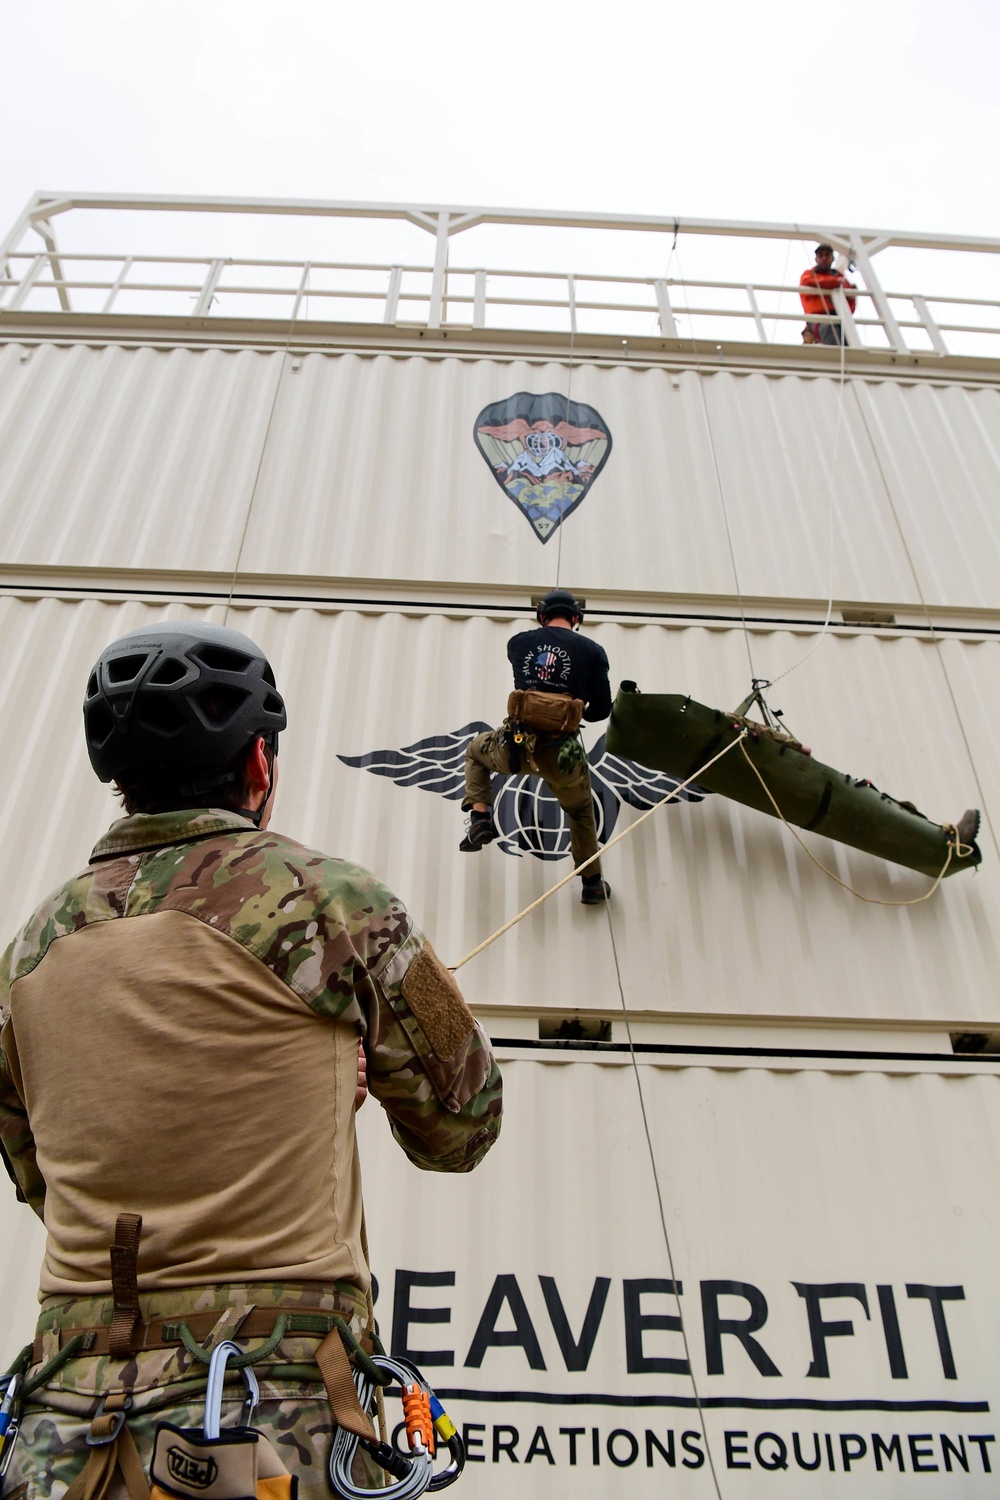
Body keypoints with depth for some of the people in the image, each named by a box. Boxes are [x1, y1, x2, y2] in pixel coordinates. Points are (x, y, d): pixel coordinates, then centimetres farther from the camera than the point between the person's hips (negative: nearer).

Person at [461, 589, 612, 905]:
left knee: (476, 750, 34)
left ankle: (480, 819, 16)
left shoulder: (518, 642, 7)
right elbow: (601, 709, 6)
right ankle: (593, 884, 35)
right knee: (581, 812, 28)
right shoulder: (592, 650, 3)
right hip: (561, 754, 0)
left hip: (515, 747, 0)